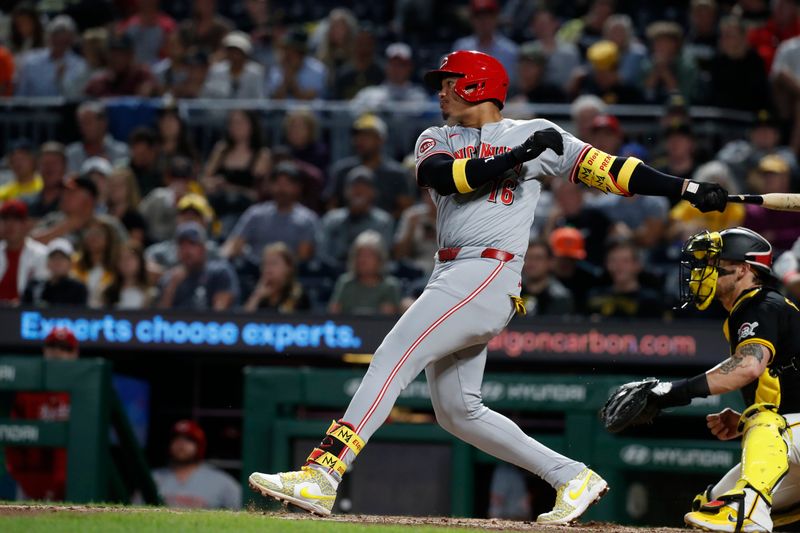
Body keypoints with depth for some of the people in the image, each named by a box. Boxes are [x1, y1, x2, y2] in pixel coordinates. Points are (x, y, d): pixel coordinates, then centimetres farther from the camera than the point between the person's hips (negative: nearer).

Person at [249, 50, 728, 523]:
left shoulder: (533, 134, 7)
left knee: (391, 361, -19)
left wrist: (688, 189, -4)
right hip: (452, 279, 8)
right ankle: (573, 478, 16)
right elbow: (443, 177, -4)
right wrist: (519, 156, -13)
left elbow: (604, 168, 3)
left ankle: (322, 477, -26)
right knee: (456, 411, 9)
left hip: (490, 276, -8)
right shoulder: (436, 140, 19)